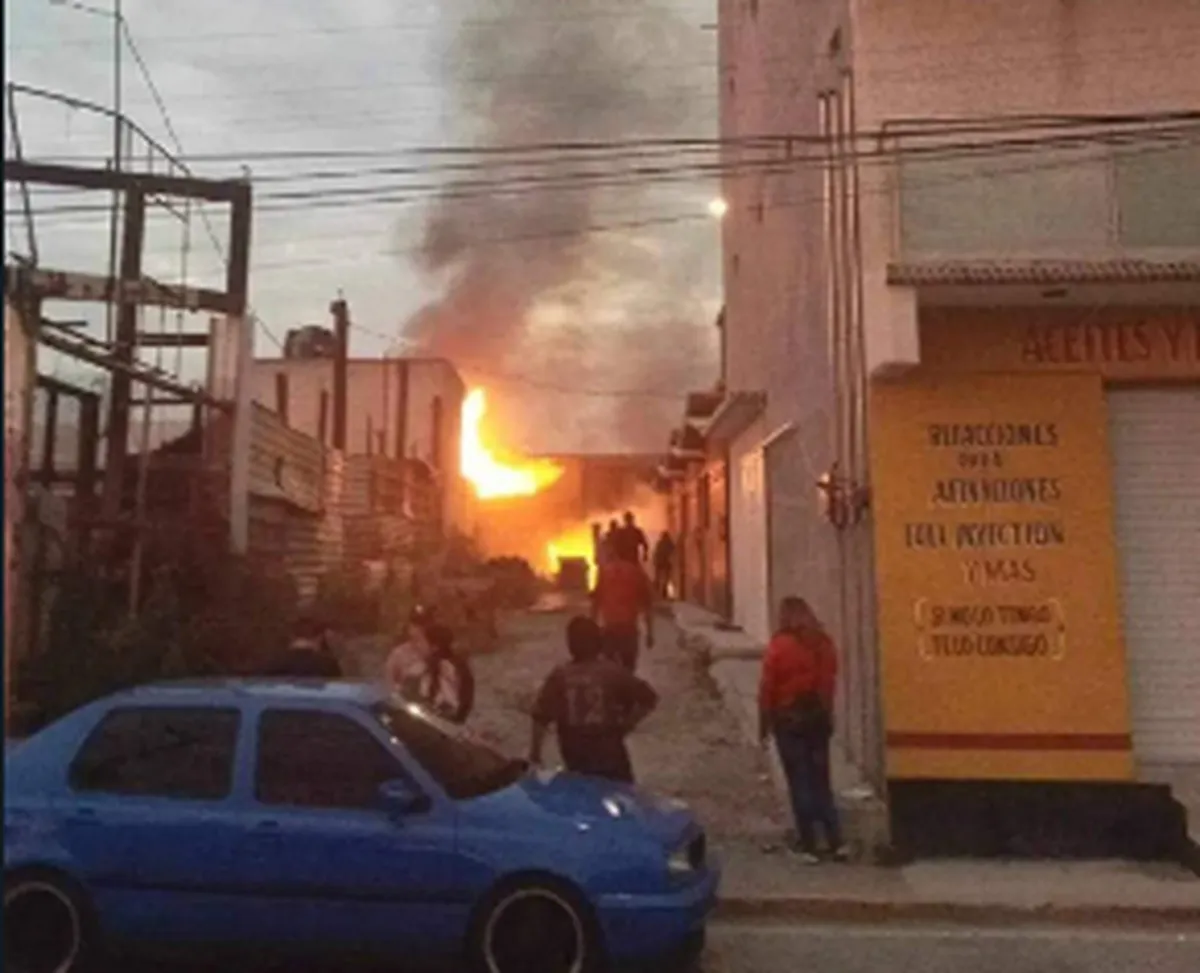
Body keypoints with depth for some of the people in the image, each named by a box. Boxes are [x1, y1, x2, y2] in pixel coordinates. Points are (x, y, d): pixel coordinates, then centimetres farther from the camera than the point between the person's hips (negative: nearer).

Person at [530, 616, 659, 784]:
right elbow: (648, 699, -11)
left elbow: (541, 717, -6)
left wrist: (535, 749, 5)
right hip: (610, 753, -2)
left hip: (575, 755, 2)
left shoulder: (559, 677, -8)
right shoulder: (614, 673, -11)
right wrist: (628, 724, 0)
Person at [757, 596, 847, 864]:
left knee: (799, 782, 4)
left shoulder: (779, 646, -12)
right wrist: (827, 716, 15)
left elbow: (767, 689, -10)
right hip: (818, 718, 4)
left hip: (789, 720, -4)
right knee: (820, 780, 13)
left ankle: (808, 846, 8)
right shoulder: (824, 644, 1)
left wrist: (764, 725, -1)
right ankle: (836, 842, 12)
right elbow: (830, 683, 5)